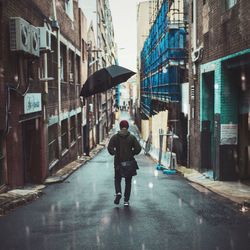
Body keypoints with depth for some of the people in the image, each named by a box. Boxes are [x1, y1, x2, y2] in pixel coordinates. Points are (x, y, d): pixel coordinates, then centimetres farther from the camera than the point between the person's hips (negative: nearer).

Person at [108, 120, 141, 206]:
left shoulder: (115, 137, -2)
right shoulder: (132, 137, -1)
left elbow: (110, 148, -10)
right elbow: (138, 148, -8)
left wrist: (114, 153, 7)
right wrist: (132, 153, 7)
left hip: (118, 162, 0)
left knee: (117, 179, 16)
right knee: (128, 182, 10)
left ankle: (118, 193, -12)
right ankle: (126, 200, 8)